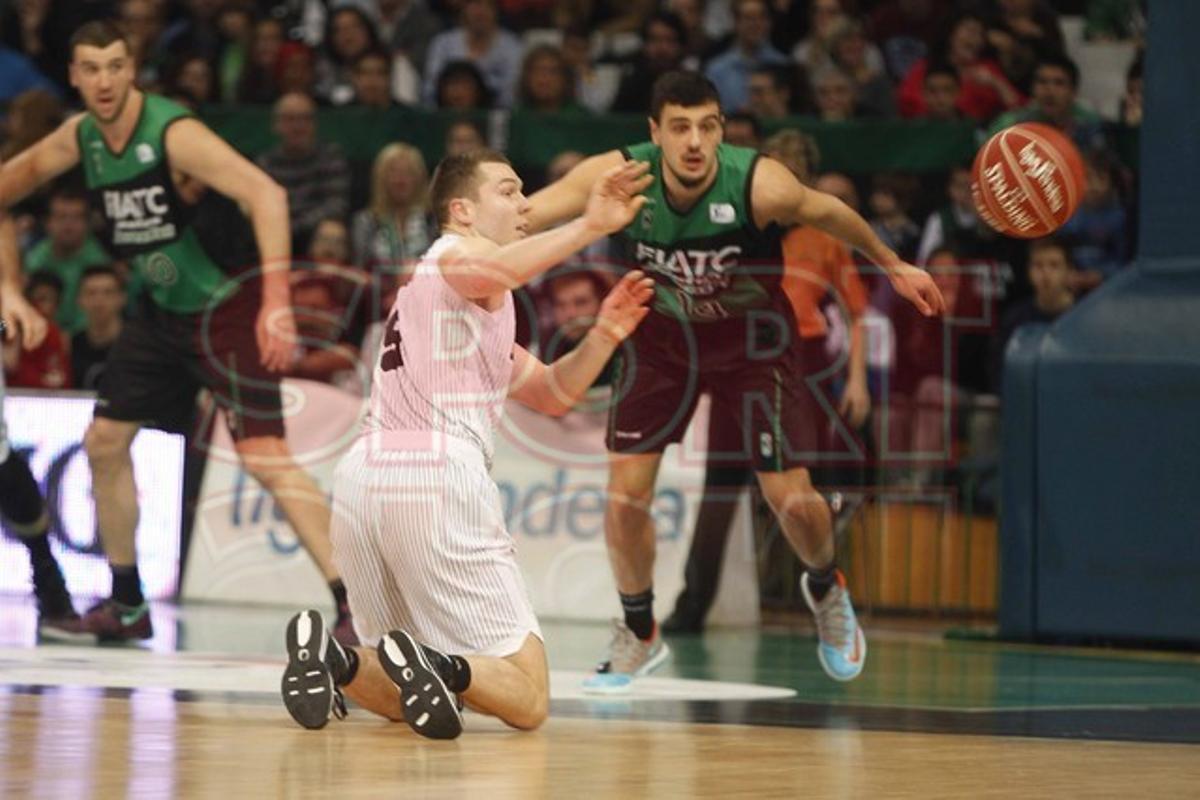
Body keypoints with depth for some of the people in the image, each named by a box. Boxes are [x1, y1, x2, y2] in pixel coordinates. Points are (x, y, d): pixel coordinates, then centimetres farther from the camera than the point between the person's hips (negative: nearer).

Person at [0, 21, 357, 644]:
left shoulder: (174, 134, -24)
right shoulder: (82, 137, 1)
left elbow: (266, 194, -34)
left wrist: (276, 302, -42)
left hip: (230, 306, -8)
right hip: (165, 312, 8)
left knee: (265, 459, -20)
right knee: (104, 442, 12)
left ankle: (353, 605, -21)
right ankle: (128, 606, 26)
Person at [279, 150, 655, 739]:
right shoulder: (455, 252, 6)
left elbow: (551, 394, 33)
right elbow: (496, 270, -21)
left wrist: (603, 337, 18)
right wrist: (589, 227, -26)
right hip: (436, 477, -9)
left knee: (400, 700, 17)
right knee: (527, 701, -5)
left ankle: (329, 657, -11)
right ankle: (433, 665, -33)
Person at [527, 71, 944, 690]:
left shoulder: (760, 185, -30)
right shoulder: (619, 175, -28)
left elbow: (827, 212, -10)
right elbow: (524, 214, -31)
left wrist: (893, 267, 4)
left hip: (750, 336, -1)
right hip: (661, 331, 1)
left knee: (790, 496, -3)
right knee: (625, 487, -8)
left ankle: (826, 590, 33)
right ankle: (638, 633, 17)